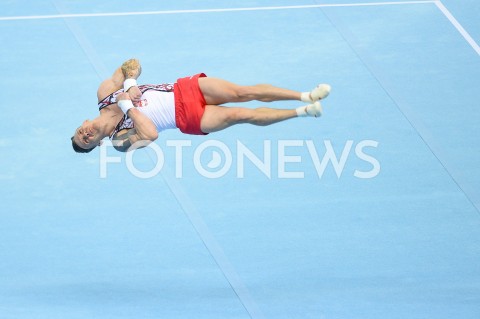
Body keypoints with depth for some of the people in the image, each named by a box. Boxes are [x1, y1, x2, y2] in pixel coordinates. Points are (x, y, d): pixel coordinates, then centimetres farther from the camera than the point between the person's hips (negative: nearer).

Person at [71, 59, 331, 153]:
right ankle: (301, 112, -9)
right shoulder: (120, 140, -9)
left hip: (184, 89, 3)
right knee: (241, 114, -20)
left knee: (244, 92, -14)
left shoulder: (105, 93, 0)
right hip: (189, 119, -3)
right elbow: (151, 135, -27)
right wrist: (127, 106, -26)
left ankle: (305, 96, -9)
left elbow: (132, 64, 2)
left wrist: (130, 84, -17)